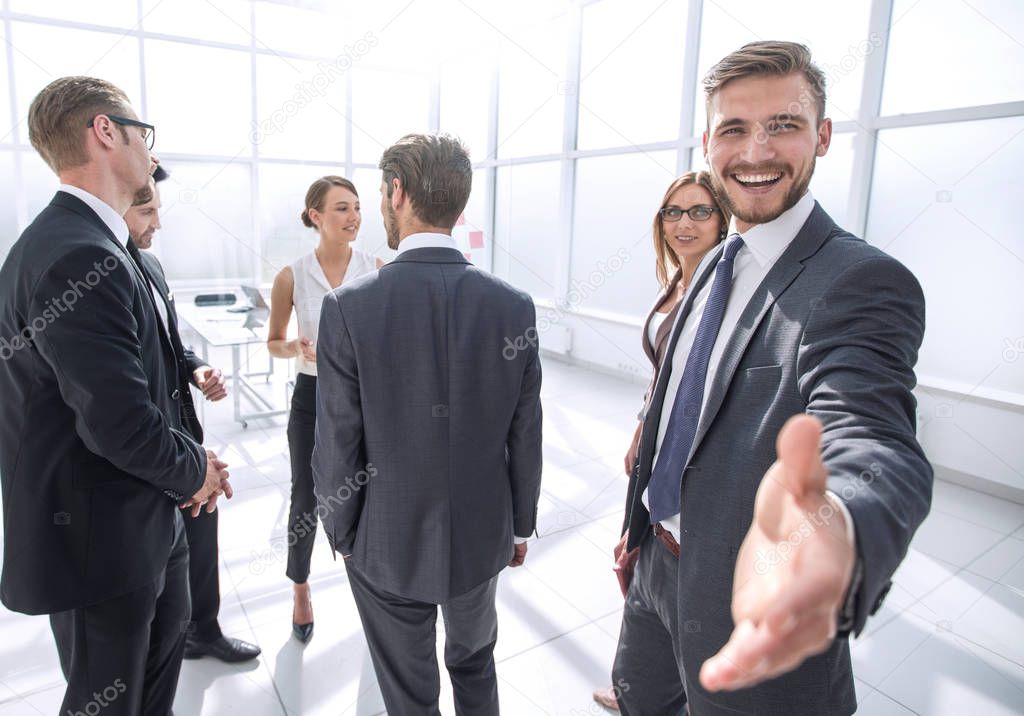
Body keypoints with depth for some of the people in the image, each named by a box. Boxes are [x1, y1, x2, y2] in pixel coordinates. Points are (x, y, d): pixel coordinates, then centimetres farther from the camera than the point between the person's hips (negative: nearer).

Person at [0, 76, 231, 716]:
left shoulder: (92, 246, 7)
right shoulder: (80, 257, -27)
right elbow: (121, 425, -31)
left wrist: (191, 458, 1)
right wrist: (195, 469, -13)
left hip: (144, 519, 10)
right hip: (103, 537, -10)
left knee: (166, 638, 30)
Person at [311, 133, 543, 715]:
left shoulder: (348, 307, -20)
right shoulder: (515, 306, -13)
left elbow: (338, 446, -14)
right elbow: (525, 437, -5)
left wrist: (342, 534, 3)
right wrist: (521, 525, 10)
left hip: (388, 547, -2)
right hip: (483, 538, 2)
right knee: (476, 665, 30)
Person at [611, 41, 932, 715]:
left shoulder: (864, 280, -21)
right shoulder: (716, 265, 4)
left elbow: (875, 439, -39)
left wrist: (840, 537, -61)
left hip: (751, 611, -7)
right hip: (660, 564, 8)